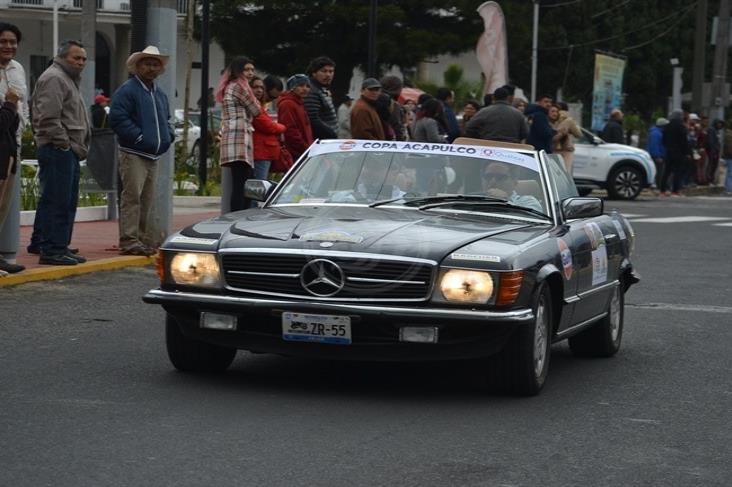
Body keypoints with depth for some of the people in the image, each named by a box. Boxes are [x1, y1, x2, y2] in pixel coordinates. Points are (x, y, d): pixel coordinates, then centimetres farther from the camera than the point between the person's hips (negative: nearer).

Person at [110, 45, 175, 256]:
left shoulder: (160, 94, 20)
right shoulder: (127, 90, -8)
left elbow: (165, 120, 32)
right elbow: (117, 118, -17)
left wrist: (168, 136, 11)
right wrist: (139, 137, -19)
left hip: (153, 156, 9)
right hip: (133, 154, -9)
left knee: (147, 199, 13)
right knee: (132, 196, -12)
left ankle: (144, 238, 20)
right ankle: (129, 240, -14)